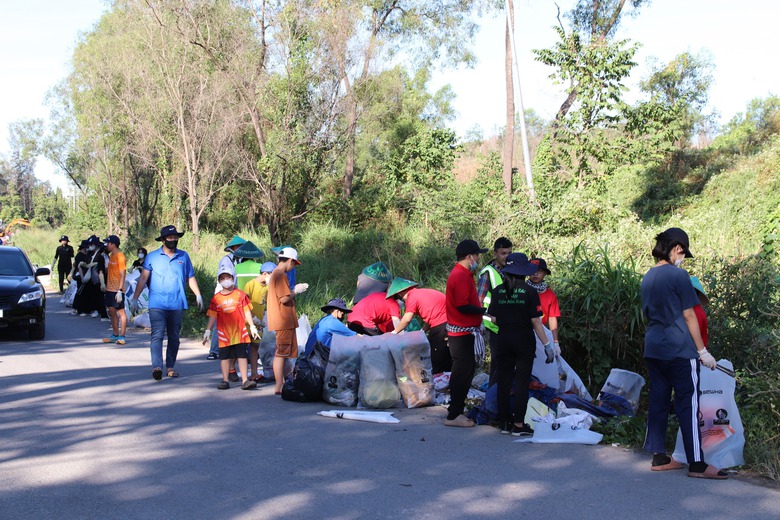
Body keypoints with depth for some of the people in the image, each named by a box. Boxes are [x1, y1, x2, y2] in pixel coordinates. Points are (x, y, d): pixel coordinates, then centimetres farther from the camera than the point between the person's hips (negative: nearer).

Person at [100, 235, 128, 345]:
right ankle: (115, 335, 21)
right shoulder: (111, 255, 12)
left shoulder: (120, 257, -14)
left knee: (121, 311, -3)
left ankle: (122, 336, 0)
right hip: (110, 289, 9)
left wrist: (120, 290, -22)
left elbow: (122, 275, -17)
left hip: (117, 290, -9)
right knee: (112, 311, 12)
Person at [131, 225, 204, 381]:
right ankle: (156, 367, -22)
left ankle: (170, 367, 17)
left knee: (174, 337, 8)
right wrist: (135, 299, 1)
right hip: (157, 304, -3)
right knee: (157, 335, -14)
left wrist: (198, 295, 6)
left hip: (177, 305, 3)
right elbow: (143, 278, 4)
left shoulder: (184, 256, 10)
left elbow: (190, 278, 15)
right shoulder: (152, 257, 4)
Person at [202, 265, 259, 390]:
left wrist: (252, 326, 2)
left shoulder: (240, 295, 2)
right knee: (224, 357, 6)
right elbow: (212, 316, 7)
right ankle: (225, 381, 13)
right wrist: (208, 330, 2)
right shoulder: (216, 298, 4)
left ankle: (245, 380, -1)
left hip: (239, 332, -1)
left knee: (242, 355, -1)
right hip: (224, 333, 1)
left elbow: (247, 311, 5)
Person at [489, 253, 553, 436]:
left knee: (503, 382, 10)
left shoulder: (498, 291, 0)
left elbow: (493, 319, 1)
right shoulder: (529, 291, -9)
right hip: (524, 341, -3)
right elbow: (535, 321, -11)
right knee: (522, 382, 3)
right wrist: (547, 345, -6)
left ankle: (505, 423, 15)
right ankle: (518, 425, 2)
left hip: (503, 339, 3)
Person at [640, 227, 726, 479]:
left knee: (658, 402, 10)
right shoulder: (678, 275, -11)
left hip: (653, 349, 8)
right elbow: (689, 316, -10)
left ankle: (659, 457, 15)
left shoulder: (648, 277, 11)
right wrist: (703, 351, -4)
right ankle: (697, 464, -2)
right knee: (688, 405, -4)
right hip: (679, 350, -8)